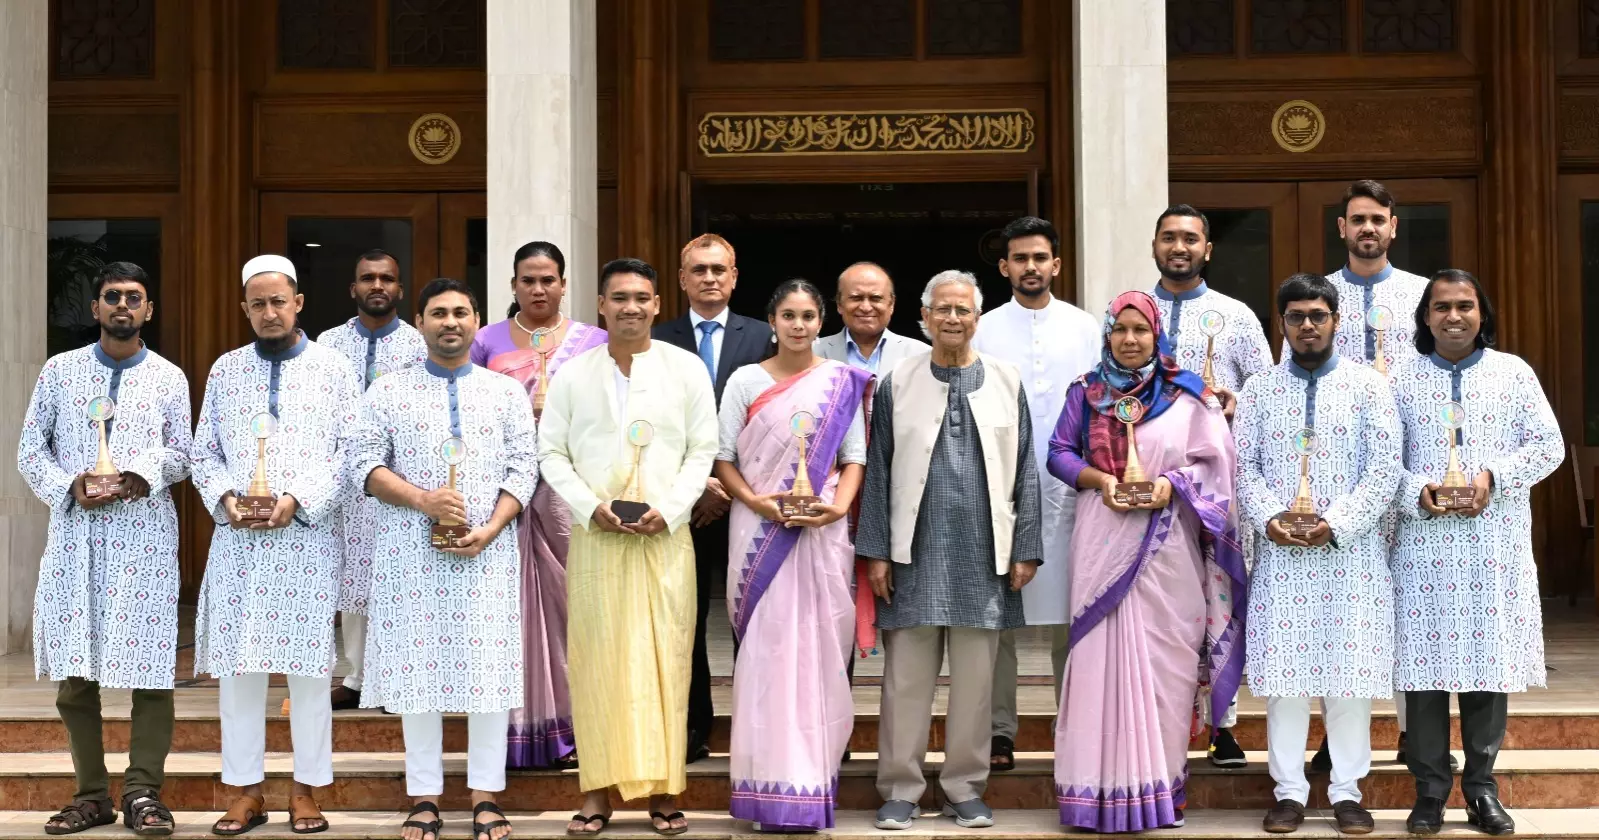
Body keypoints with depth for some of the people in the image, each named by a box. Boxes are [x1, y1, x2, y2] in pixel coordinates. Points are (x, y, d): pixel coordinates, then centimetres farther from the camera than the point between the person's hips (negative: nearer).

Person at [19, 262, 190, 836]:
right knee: (74, 671, 3)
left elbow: (183, 454, 7)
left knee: (151, 663, -6)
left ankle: (144, 792, 0)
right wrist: (68, 487, -9)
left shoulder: (168, 377, 9)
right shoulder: (60, 370, 10)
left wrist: (147, 473, -13)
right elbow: (30, 450, 8)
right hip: (75, 534, 1)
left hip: (145, 535, -1)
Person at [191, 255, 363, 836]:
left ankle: (306, 791, 10)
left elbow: (351, 454, -2)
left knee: (309, 666, 1)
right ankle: (246, 792, 11)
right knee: (237, 665, 2)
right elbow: (203, 452, 12)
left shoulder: (335, 370, 4)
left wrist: (298, 499, -14)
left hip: (309, 537, -2)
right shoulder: (225, 370, 12)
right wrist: (225, 499, -7)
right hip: (237, 539, 2)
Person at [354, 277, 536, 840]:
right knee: (417, 669, 1)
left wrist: (490, 529, -10)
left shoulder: (507, 392, 10)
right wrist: (421, 500, -13)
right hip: (411, 551, 0)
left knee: (488, 668, -1)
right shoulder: (389, 391, 8)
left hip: (488, 552, 0)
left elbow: (523, 469, 4)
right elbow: (366, 465, 2)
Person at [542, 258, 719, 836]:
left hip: (665, 535, -1)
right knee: (596, 659, 0)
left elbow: (702, 452, 4)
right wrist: (590, 507, -7)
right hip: (594, 535, 1)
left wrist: (668, 510, -10)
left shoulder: (686, 369, 5)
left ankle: (663, 790, 6)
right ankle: (597, 791, 6)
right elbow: (552, 452, 7)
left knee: (664, 659, -1)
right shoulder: (573, 374, 8)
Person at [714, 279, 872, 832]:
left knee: (818, 651, 1)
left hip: (822, 532, 1)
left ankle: (813, 784, 8)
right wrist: (756, 501, -12)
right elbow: (723, 459, 4)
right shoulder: (745, 382, 6)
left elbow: (854, 458, 5)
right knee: (766, 651, -3)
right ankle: (772, 792, 2)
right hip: (760, 533, 0)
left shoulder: (843, 383, 7)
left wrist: (839, 506, -13)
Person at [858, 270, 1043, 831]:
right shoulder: (897, 384, 4)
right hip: (916, 552, -1)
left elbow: (1025, 471, 7)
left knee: (975, 678, 6)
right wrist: (875, 551, -2)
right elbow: (877, 471, 3)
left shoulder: (1006, 382, 6)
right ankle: (901, 789, 13)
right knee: (907, 675, 3)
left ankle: (965, 789, 18)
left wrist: (1025, 551, 1)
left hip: (983, 553, 1)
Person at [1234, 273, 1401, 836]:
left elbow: (1385, 467, -2)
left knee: (1349, 668, 1)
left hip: (1351, 551, -1)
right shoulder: (1260, 390, 9)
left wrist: (1336, 524, -12)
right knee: (1283, 671, 1)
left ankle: (1346, 791, 11)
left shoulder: (1367, 386, 4)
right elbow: (1243, 464, 6)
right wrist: (1268, 518, -11)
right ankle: (1289, 791, 10)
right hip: (1280, 552, 1)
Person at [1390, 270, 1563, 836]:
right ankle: (1430, 789, 9)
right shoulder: (1401, 380, 6)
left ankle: (1481, 786, 14)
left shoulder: (1514, 373, 7)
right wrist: (1418, 492, -14)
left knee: (1490, 661, 3)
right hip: (1424, 544, 0)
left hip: (1497, 544, 1)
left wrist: (1494, 476, -10)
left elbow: (1548, 444, 4)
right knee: (1426, 664, 0)